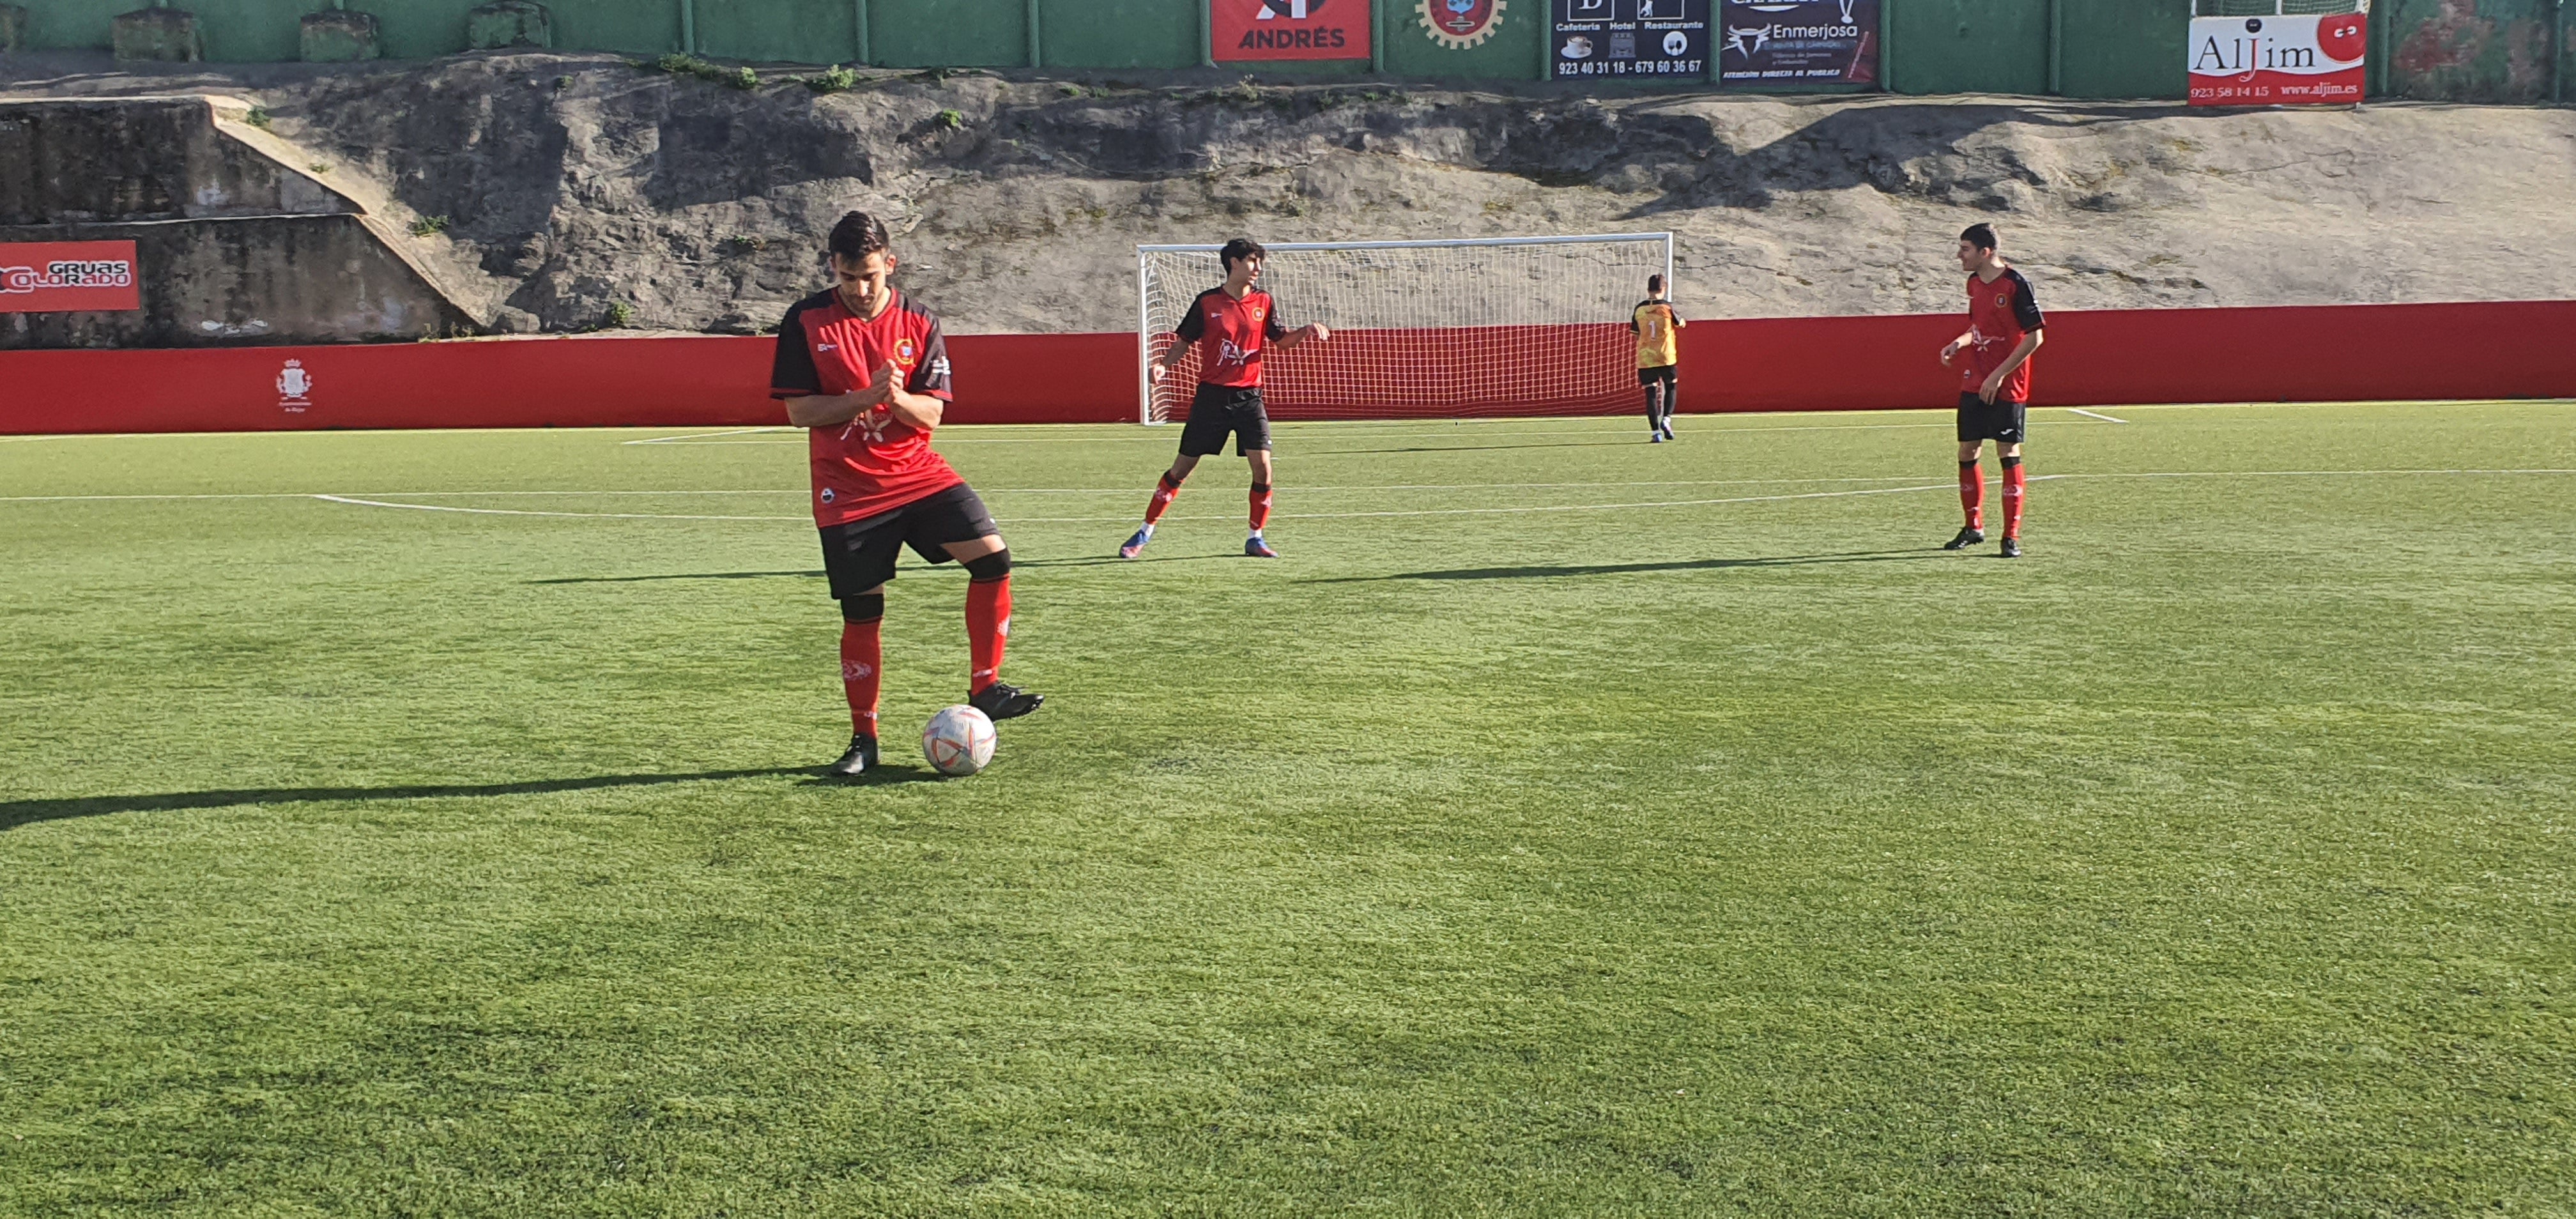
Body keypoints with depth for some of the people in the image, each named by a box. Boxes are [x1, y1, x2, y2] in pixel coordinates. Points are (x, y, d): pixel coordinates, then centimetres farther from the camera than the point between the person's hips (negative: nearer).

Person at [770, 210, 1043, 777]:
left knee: (992, 557, -14)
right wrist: (864, 397, -20)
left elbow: (931, 415, -1)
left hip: (918, 473, 2)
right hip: (847, 490, -2)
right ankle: (864, 739, 15)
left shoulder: (919, 324, 2)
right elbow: (798, 410, -7)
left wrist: (897, 397, -22)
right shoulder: (806, 322, -4)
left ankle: (985, 690, -2)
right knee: (861, 611, 0)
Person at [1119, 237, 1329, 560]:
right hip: (1212, 396, -2)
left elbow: (1281, 340, 7)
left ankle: (1256, 538, 5)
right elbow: (1183, 340, 5)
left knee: (1262, 466, -10)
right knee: (1182, 467, 2)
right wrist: (1161, 363, -11)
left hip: (1249, 396, 2)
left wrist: (1306, 331, -12)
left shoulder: (1264, 303, 7)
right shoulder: (1207, 302, -1)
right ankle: (1146, 532, 14)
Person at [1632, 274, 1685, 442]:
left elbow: (1635, 333, 10)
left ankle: (1655, 432, -4)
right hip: (1666, 357, -1)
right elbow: (1681, 324, 11)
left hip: (1645, 359, 1)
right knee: (1671, 387, 18)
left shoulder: (1639, 309, 1)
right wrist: (1680, 318, 32)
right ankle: (1666, 419, -2)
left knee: (1651, 393, 1)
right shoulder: (1667, 307, -4)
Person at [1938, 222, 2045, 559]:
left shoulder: (2015, 284, -14)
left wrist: (1998, 375, -17)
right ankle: (1973, 527, 24)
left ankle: (2012, 536, 1)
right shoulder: (1974, 283, 9)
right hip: (1973, 384, 7)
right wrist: (1959, 343, 3)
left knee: (2009, 455, -4)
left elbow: (2035, 337, -15)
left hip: (2007, 387, -7)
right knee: (1967, 453, 8)